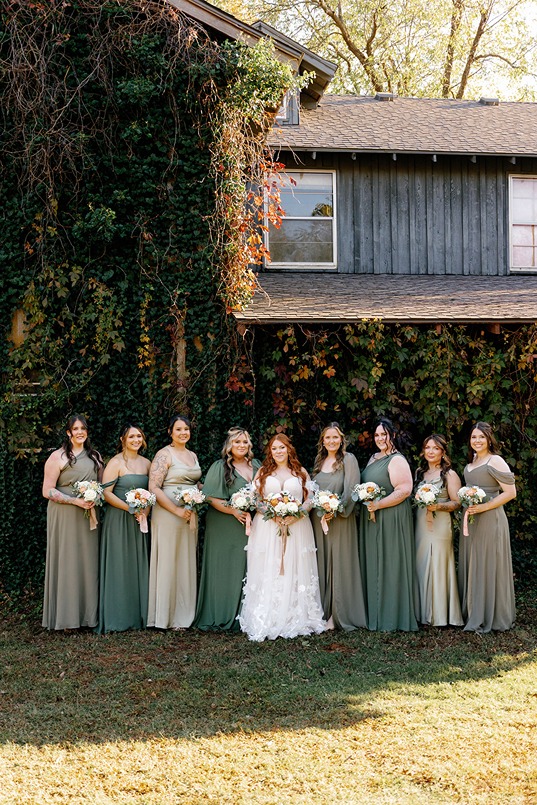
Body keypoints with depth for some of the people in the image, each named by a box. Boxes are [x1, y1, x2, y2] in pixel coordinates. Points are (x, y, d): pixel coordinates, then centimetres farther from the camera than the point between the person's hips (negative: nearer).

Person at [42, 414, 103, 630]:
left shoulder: (95, 456, 13)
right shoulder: (58, 456, -5)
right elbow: (47, 491, -9)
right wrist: (76, 501, -18)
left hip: (88, 517, 5)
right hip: (65, 517, -5)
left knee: (88, 563, 6)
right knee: (67, 562, -3)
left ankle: (88, 614, 14)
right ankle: (66, 617, 5)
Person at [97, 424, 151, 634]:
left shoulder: (146, 463, 10)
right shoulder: (116, 463, -8)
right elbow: (106, 492, -13)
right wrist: (130, 508, -18)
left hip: (139, 521, 6)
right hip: (118, 520, -6)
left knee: (139, 566, 9)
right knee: (119, 566, -2)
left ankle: (138, 615, 18)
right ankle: (117, 618, 5)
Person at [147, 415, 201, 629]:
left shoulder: (193, 455, 15)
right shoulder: (164, 454, -8)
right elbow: (154, 487, -15)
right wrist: (177, 510, -18)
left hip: (189, 515, 7)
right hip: (168, 514, -7)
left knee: (186, 562, 10)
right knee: (168, 562, -2)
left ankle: (183, 614, 19)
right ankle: (166, 617, 6)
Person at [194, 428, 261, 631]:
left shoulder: (256, 466, 11)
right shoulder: (220, 467, -4)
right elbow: (212, 498, -10)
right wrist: (234, 511, -20)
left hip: (251, 526, 5)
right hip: (225, 528, -5)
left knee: (247, 572, 6)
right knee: (225, 571, -1)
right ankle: (221, 617, 8)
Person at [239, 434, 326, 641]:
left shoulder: (300, 473, 13)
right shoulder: (263, 472, 13)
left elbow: (310, 499, 6)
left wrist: (297, 514, -12)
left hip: (296, 527, 0)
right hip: (267, 528, 0)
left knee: (294, 573, -3)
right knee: (268, 574, -6)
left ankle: (296, 619, 0)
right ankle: (266, 621, -5)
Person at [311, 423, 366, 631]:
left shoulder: (348, 460, -4)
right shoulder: (319, 461, 15)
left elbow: (351, 489, -12)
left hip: (340, 518, -6)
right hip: (318, 519, 6)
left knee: (339, 564, -3)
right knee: (322, 564, 6)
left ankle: (337, 615, 1)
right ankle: (323, 611, 12)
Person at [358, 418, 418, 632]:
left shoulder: (397, 460, -12)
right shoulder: (373, 458, 16)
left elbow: (404, 490, -21)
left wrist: (378, 505, -21)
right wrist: (365, 502, 6)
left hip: (391, 520, -9)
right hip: (371, 520, 9)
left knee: (390, 566, -3)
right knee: (373, 566, 11)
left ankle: (393, 617, 5)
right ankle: (376, 614, 18)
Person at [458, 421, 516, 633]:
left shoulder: (495, 461, -11)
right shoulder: (471, 462, 13)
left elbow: (510, 492, -15)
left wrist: (484, 507, -19)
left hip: (489, 520, -8)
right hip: (470, 520, 8)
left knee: (488, 566, -1)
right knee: (471, 567, 12)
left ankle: (491, 617, 9)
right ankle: (473, 613, 22)